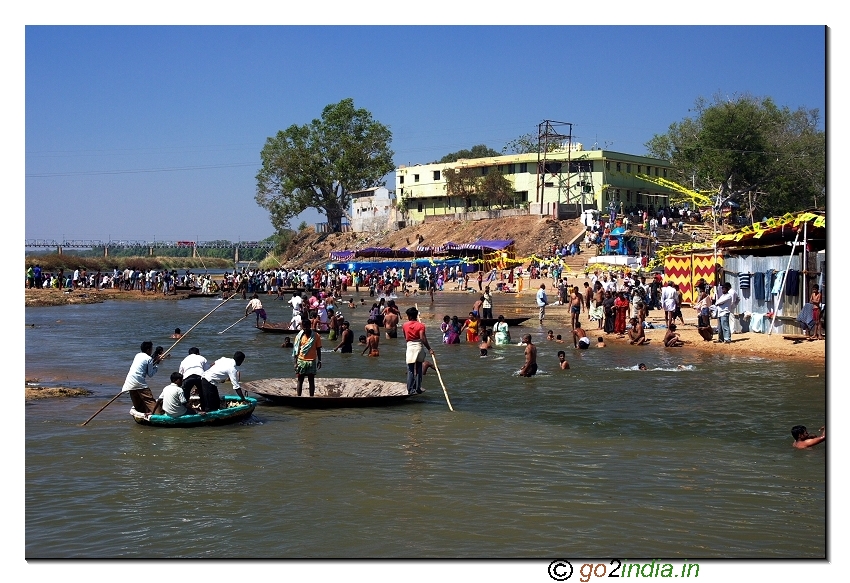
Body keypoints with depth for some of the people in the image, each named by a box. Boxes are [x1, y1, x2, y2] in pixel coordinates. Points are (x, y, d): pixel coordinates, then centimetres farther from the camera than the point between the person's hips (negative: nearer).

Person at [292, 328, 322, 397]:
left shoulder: (316, 336, -3)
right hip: (301, 361, 1)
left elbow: (318, 349, 3)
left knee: (311, 381, 3)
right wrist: (295, 362, -5)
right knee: (300, 381, 4)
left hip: (311, 361, -1)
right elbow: (296, 349, 1)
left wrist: (319, 361, -1)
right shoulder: (299, 336, -2)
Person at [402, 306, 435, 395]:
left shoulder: (405, 325, 2)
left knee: (410, 370, 2)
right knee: (418, 369, 10)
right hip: (419, 347, -1)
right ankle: (418, 388, 11)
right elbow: (423, 338, -17)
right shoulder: (420, 325, -7)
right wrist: (429, 349, -15)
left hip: (410, 347, 1)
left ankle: (410, 389, -2)